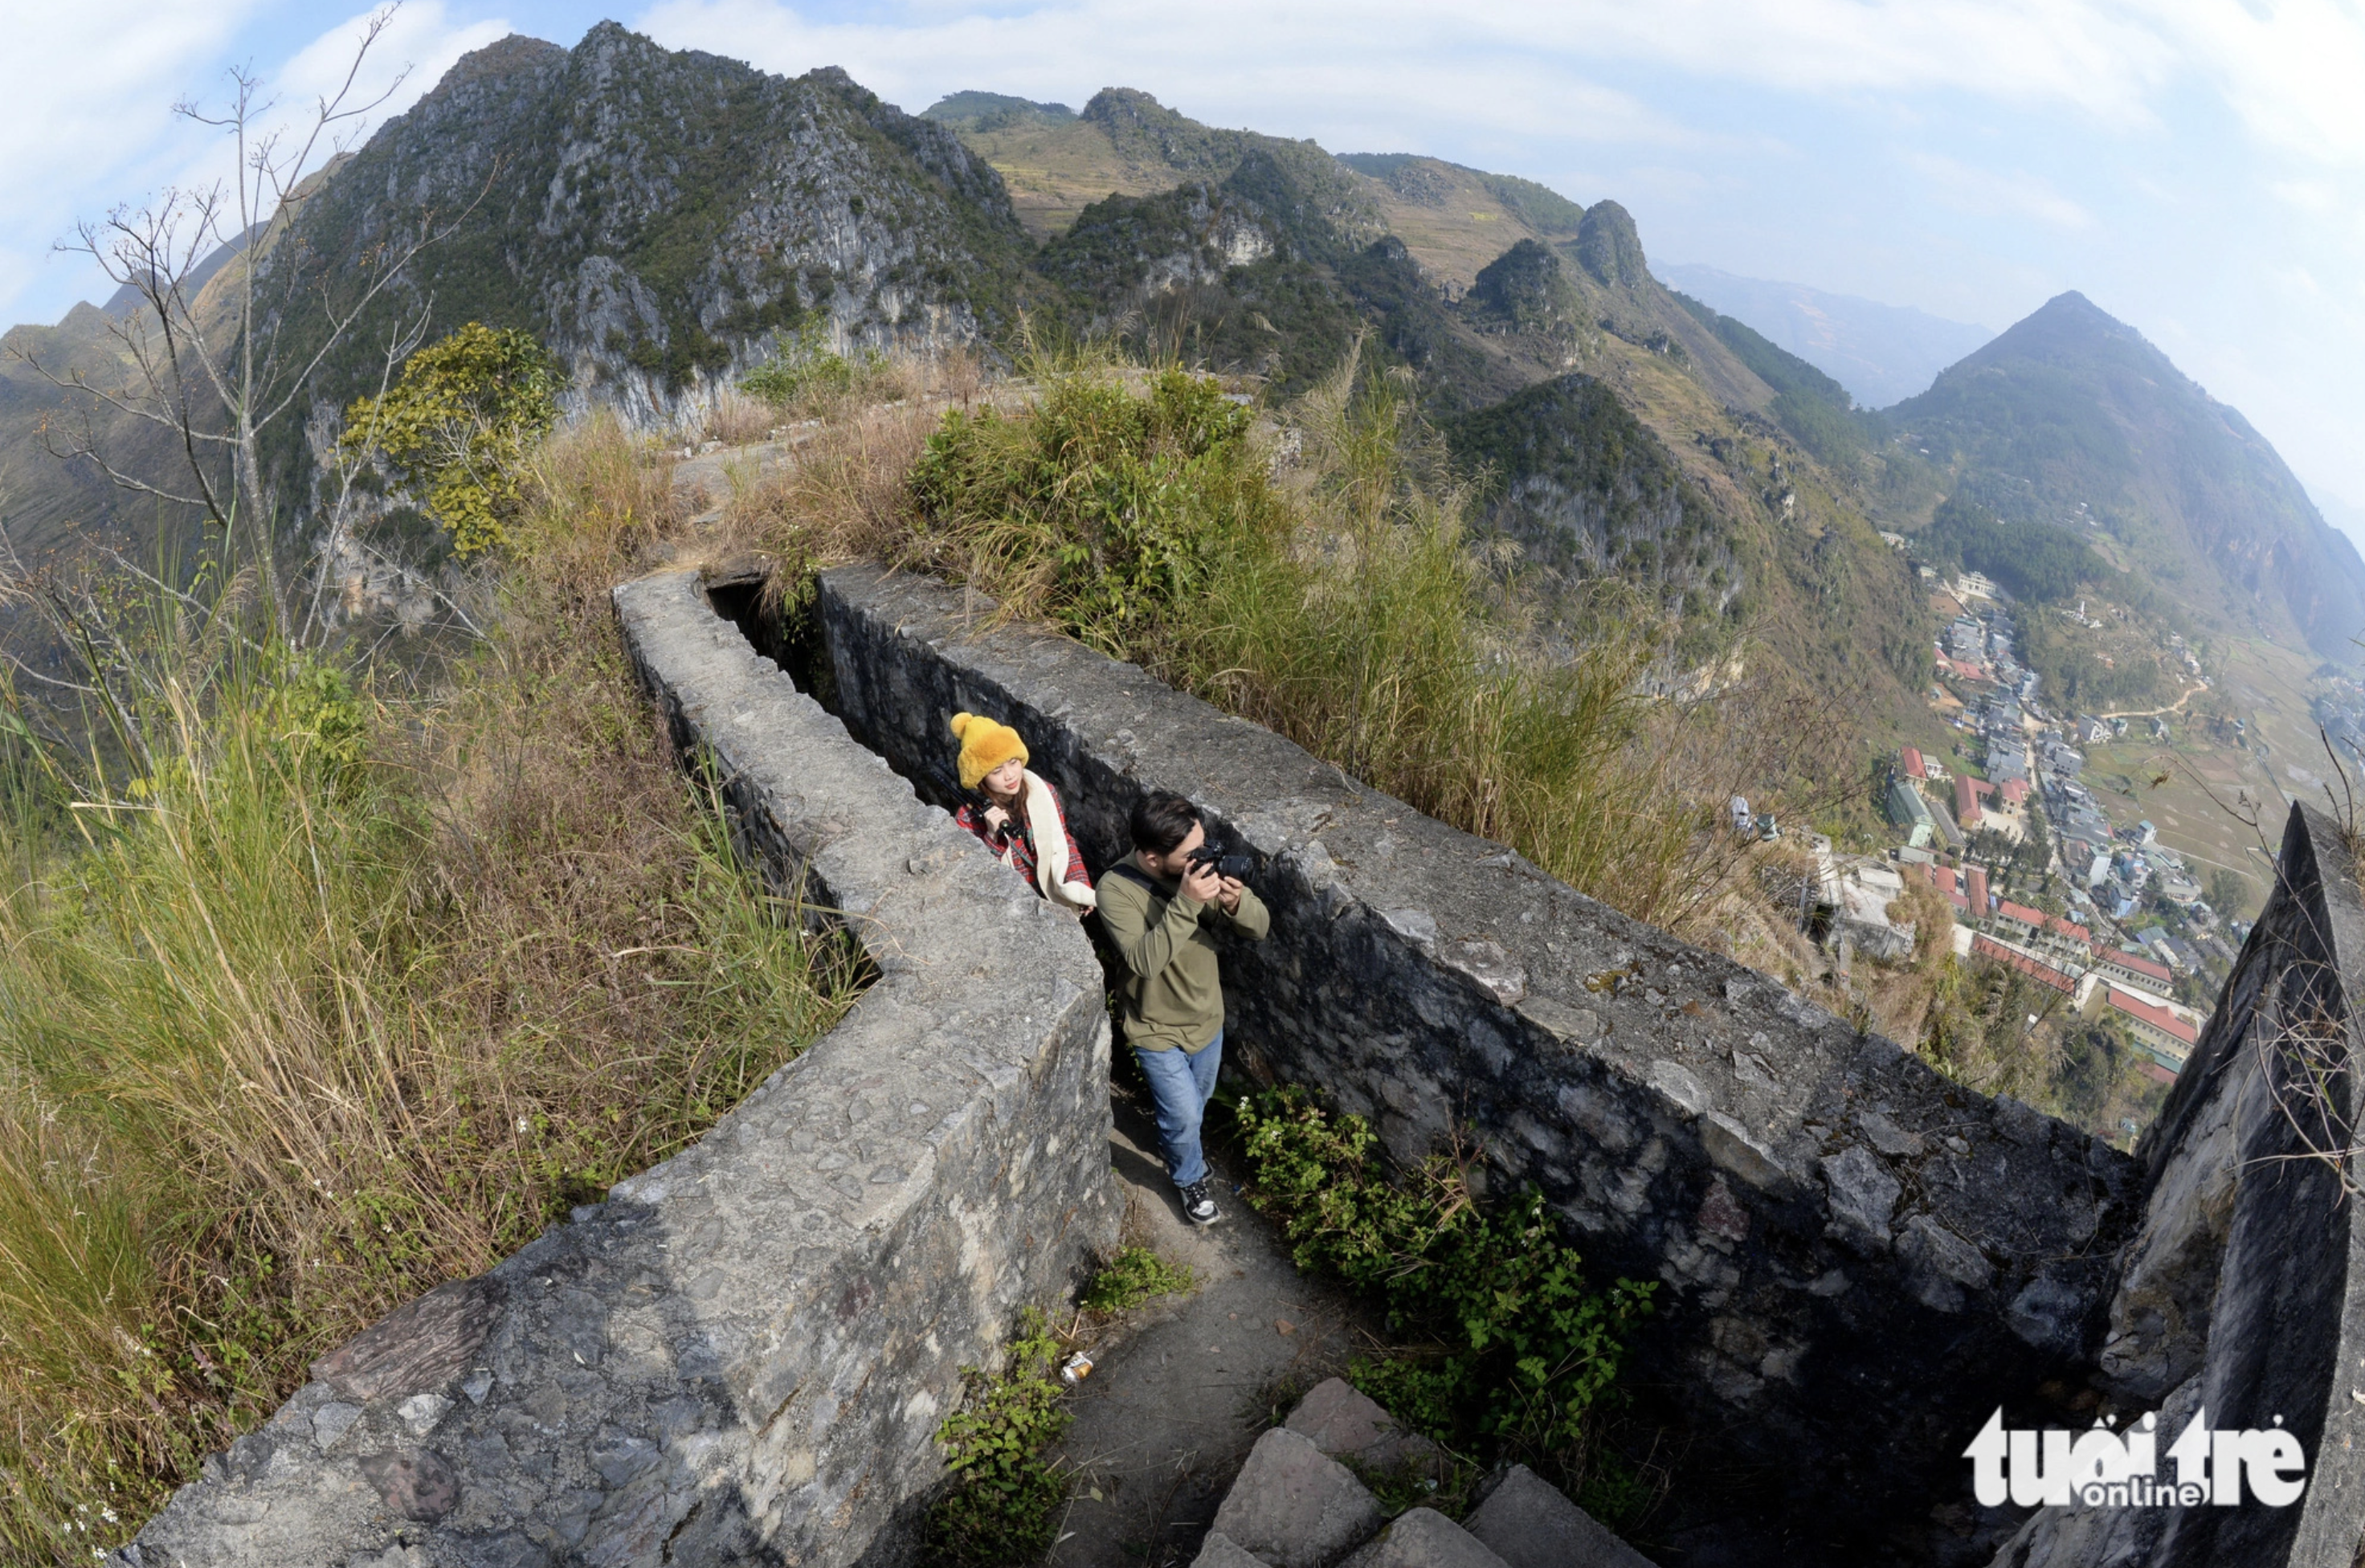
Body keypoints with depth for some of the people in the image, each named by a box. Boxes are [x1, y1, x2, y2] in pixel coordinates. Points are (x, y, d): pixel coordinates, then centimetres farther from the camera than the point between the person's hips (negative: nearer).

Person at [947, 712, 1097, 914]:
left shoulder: (1044, 793, -3)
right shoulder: (968, 819, -12)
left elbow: (1064, 844, 7)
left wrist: (1080, 889, -6)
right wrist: (993, 836, -25)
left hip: (1052, 900, 4)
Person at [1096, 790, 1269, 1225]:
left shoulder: (1201, 866, -17)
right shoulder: (1116, 889, -30)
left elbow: (1261, 927, -15)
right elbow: (1143, 961, -39)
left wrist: (1237, 903, -37)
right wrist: (1185, 904, -47)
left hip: (1208, 1017, 5)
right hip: (1158, 1031, -5)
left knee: (1197, 1100, 28)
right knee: (1185, 1115, 9)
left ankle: (1179, 1143, 61)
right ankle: (1191, 1179, 41)